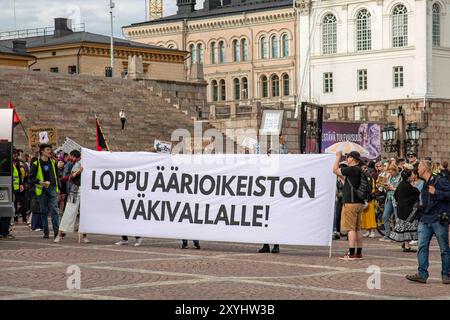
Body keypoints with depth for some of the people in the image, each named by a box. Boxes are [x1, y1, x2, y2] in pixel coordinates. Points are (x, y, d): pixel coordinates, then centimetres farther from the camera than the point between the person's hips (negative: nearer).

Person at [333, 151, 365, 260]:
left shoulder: (352, 169, -14)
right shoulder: (359, 170, 14)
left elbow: (335, 170, -7)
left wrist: (338, 157, 5)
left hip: (351, 202, -9)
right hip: (359, 202, 9)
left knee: (351, 228, -9)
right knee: (357, 228, 11)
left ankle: (351, 253, -12)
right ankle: (359, 253, 14)